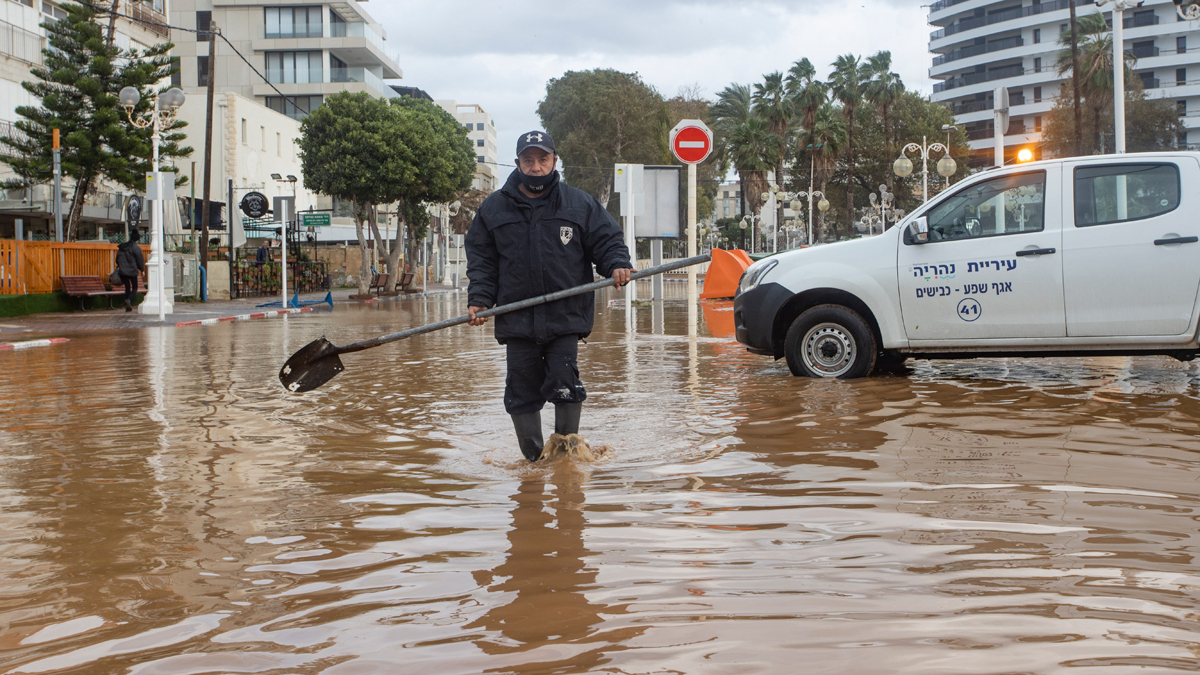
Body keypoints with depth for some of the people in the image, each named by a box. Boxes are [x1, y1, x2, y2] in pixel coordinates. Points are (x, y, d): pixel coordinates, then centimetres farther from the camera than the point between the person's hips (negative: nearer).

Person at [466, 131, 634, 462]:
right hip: (516, 319, 2)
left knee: (565, 385, -7)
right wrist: (479, 299, -1)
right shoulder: (493, 208, 9)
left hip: (566, 314, -2)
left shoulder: (580, 204, 6)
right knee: (522, 393, 5)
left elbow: (607, 240, 10)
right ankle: (534, 459, 17)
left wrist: (616, 265, -11)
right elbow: (481, 259, 12)